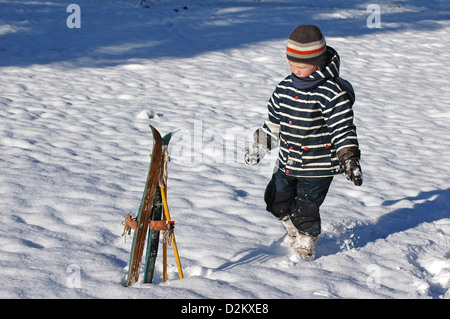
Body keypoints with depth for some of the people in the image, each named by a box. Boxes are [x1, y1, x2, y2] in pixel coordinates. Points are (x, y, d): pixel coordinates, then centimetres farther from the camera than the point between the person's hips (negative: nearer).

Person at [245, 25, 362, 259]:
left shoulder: (331, 93, -17)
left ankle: (305, 249, 21)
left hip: (317, 166, -7)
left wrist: (349, 159, -22)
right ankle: (295, 233, 40)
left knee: (304, 209, -2)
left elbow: (343, 128, -16)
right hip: (287, 162, 7)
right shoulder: (285, 87, 3)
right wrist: (260, 146, 21)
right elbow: (274, 121, 17)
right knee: (277, 200, 15)